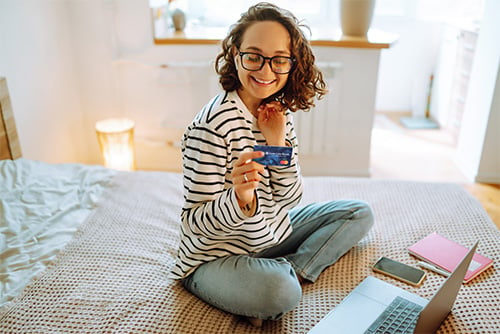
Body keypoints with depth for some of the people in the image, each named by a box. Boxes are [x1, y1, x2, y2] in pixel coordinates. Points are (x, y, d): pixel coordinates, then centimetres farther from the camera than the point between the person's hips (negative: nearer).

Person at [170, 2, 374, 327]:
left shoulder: (279, 113, -1)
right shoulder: (213, 124, -23)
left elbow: (289, 199, -1)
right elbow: (194, 222, -22)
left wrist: (279, 143, -16)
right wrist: (239, 199, -42)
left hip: (271, 234, 8)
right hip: (215, 257, -8)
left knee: (359, 213, 12)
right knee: (280, 291, -39)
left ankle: (292, 270, -5)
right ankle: (283, 277, -5)